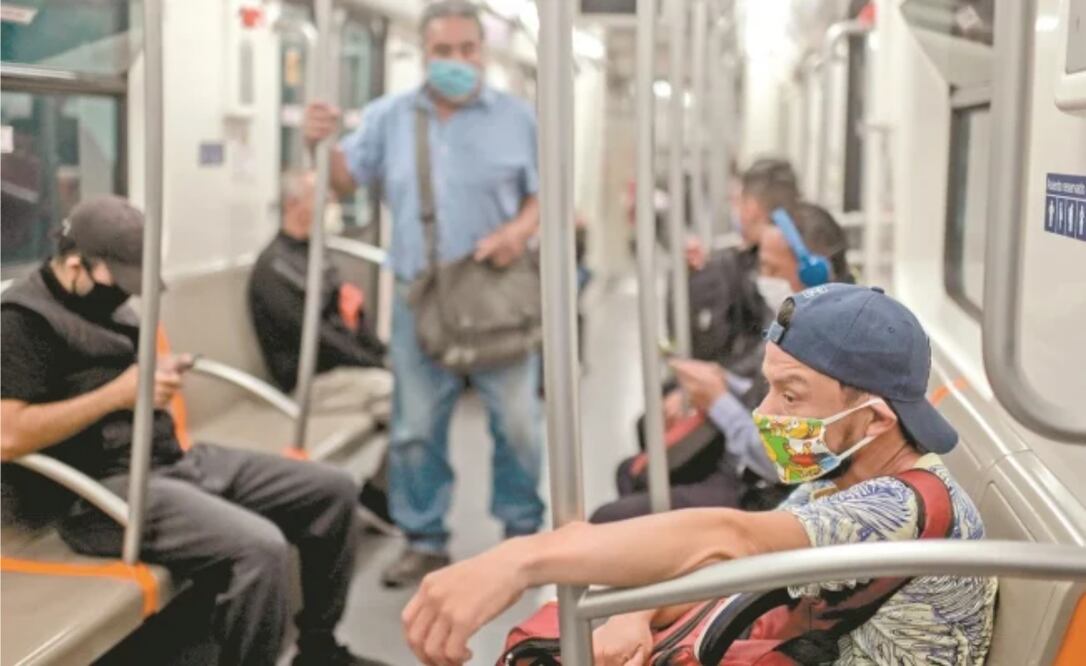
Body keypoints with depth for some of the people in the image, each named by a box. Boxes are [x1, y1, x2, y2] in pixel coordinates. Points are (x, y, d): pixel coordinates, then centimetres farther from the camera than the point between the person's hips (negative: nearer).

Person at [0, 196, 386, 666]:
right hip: (109, 488, -10)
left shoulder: (107, 300, 16)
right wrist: (117, 394, -18)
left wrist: (160, 375, 6)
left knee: (333, 492, 6)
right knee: (260, 547, -32)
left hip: (174, 458, 10)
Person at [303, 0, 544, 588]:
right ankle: (424, 540, 20)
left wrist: (519, 230, -16)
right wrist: (321, 144, -15)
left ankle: (523, 531, 22)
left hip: (499, 297, -1)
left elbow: (545, 196, 5)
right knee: (415, 427, 7)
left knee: (518, 421, 5)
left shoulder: (517, 117, 3)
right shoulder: (389, 116, 6)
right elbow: (346, 180, 6)